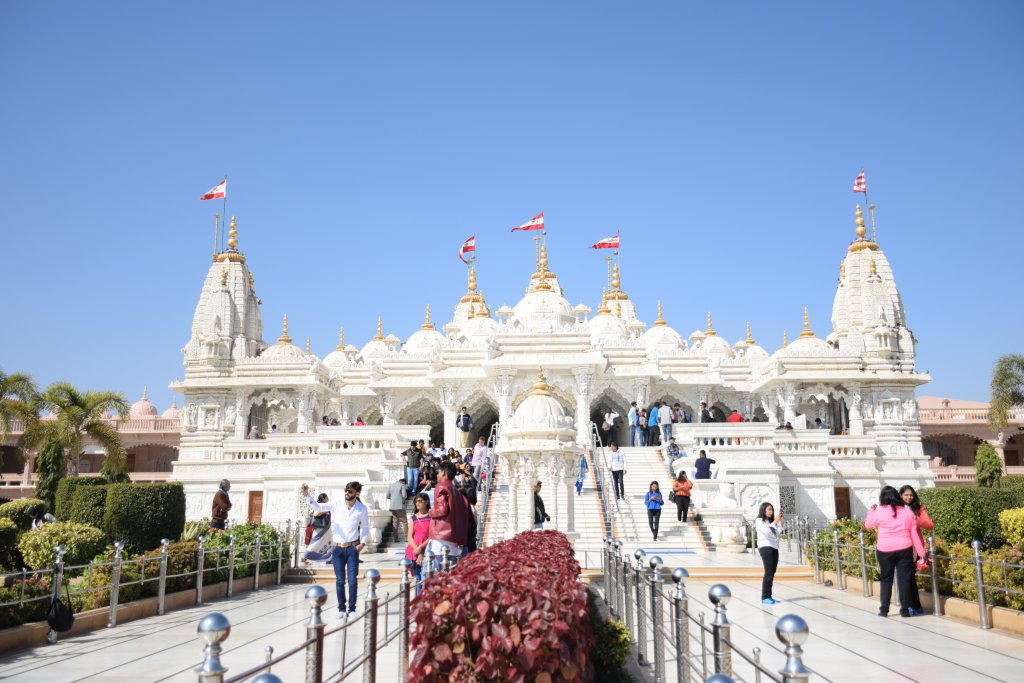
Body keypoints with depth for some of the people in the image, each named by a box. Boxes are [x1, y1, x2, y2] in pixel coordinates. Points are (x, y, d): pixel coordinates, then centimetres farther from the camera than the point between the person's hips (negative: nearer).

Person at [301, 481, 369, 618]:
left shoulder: (362, 509, -1)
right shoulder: (336, 505, -2)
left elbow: (365, 527, 10)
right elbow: (317, 507, -13)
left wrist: (363, 542, -4)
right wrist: (306, 495, -29)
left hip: (352, 548, -1)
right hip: (337, 548, 1)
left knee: (352, 580, -2)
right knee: (340, 580, 5)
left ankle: (352, 609, 10)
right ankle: (341, 608, 17)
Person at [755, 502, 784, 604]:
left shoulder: (770, 521, 20)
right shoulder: (759, 521, 0)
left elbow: (777, 532, 7)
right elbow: (767, 531, -16)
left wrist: (781, 522, 1)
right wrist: (775, 521, -16)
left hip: (774, 548, 7)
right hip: (765, 547, -7)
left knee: (772, 573, 3)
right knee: (768, 572, -13)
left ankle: (769, 596, 7)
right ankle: (764, 597, -14)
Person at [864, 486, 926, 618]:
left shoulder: (879, 511, -4)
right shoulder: (907, 511, 2)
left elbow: (868, 525, 11)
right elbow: (914, 534, 3)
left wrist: (871, 510, 25)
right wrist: (921, 553, 8)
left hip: (885, 551, -1)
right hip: (904, 550, 1)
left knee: (886, 580, 9)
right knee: (905, 579, 6)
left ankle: (884, 609, 10)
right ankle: (905, 609, 9)